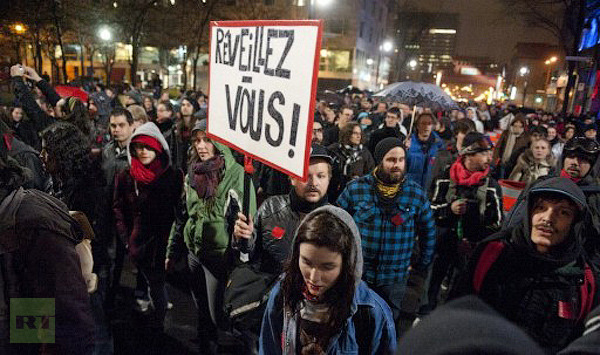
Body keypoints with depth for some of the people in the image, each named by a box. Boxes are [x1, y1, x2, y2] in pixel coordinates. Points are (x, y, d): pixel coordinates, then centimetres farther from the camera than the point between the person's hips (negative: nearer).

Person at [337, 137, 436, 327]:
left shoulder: (416, 194, -3)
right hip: (356, 275, 0)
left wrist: (421, 265, 11)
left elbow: (429, 233, 10)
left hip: (394, 280, 1)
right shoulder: (355, 189, -7)